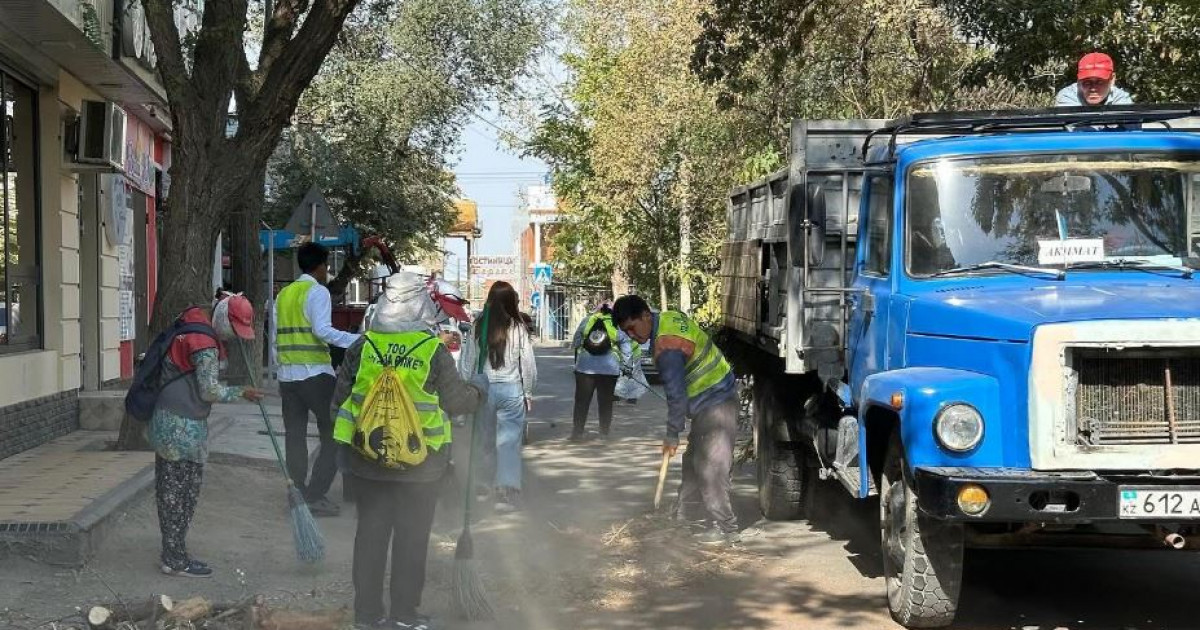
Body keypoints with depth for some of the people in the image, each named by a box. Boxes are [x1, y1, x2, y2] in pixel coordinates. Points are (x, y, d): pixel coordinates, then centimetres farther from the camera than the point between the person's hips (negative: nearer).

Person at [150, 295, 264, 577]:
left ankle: (172, 554, 20)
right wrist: (241, 393, -4)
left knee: (169, 490, 13)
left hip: (165, 421, 10)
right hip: (183, 428, -10)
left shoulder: (193, 320, 9)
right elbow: (210, 391, -18)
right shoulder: (205, 345, -19)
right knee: (182, 491, -3)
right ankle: (176, 560, 3)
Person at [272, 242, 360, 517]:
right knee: (332, 433, 0)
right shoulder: (318, 292, -6)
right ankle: (316, 494, -6)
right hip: (315, 374, -7)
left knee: (295, 436, 10)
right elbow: (322, 330, -20)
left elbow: (275, 336, 17)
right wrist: (357, 340, -23)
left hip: (287, 375, 7)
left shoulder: (283, 294, 15)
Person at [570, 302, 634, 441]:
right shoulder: (618, 325, 5)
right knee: (605, 402, 10)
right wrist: (624, 364, 10)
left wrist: (577, 360, 22)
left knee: (582, 401, 7)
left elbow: (575, 343, 10)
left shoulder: (586, 321, 7)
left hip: (585, 367, 0)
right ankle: (604, 433, 11)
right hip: (609, 369, 0)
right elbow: (627, 348, 2)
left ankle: (578, 432, 5)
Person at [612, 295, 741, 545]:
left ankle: (726, 528, -3)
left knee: (710, 468, -9)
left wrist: (672, 435, -14)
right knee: (693, 460, 18)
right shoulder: (669, 317, 4)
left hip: (715, 406, -11)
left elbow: (677, 395, -23)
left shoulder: (666, 347, -26)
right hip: (715, 397, 11)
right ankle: (681, 514, 27)